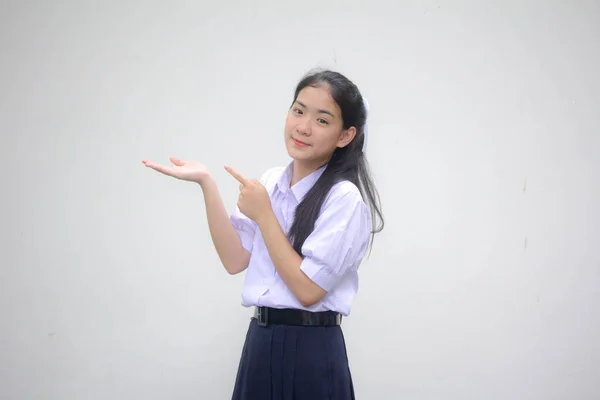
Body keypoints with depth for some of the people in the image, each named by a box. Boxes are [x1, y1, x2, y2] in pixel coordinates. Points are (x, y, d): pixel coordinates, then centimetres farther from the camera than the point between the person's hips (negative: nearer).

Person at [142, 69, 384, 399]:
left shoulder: (344, 198, -14)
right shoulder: (270, 181, 7)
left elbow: (308, 289, -16)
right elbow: (235, 260, 0)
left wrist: (263, 215, -14)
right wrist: (206, 184, -6)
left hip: (310, 352, -6)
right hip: (260, 344, 6)